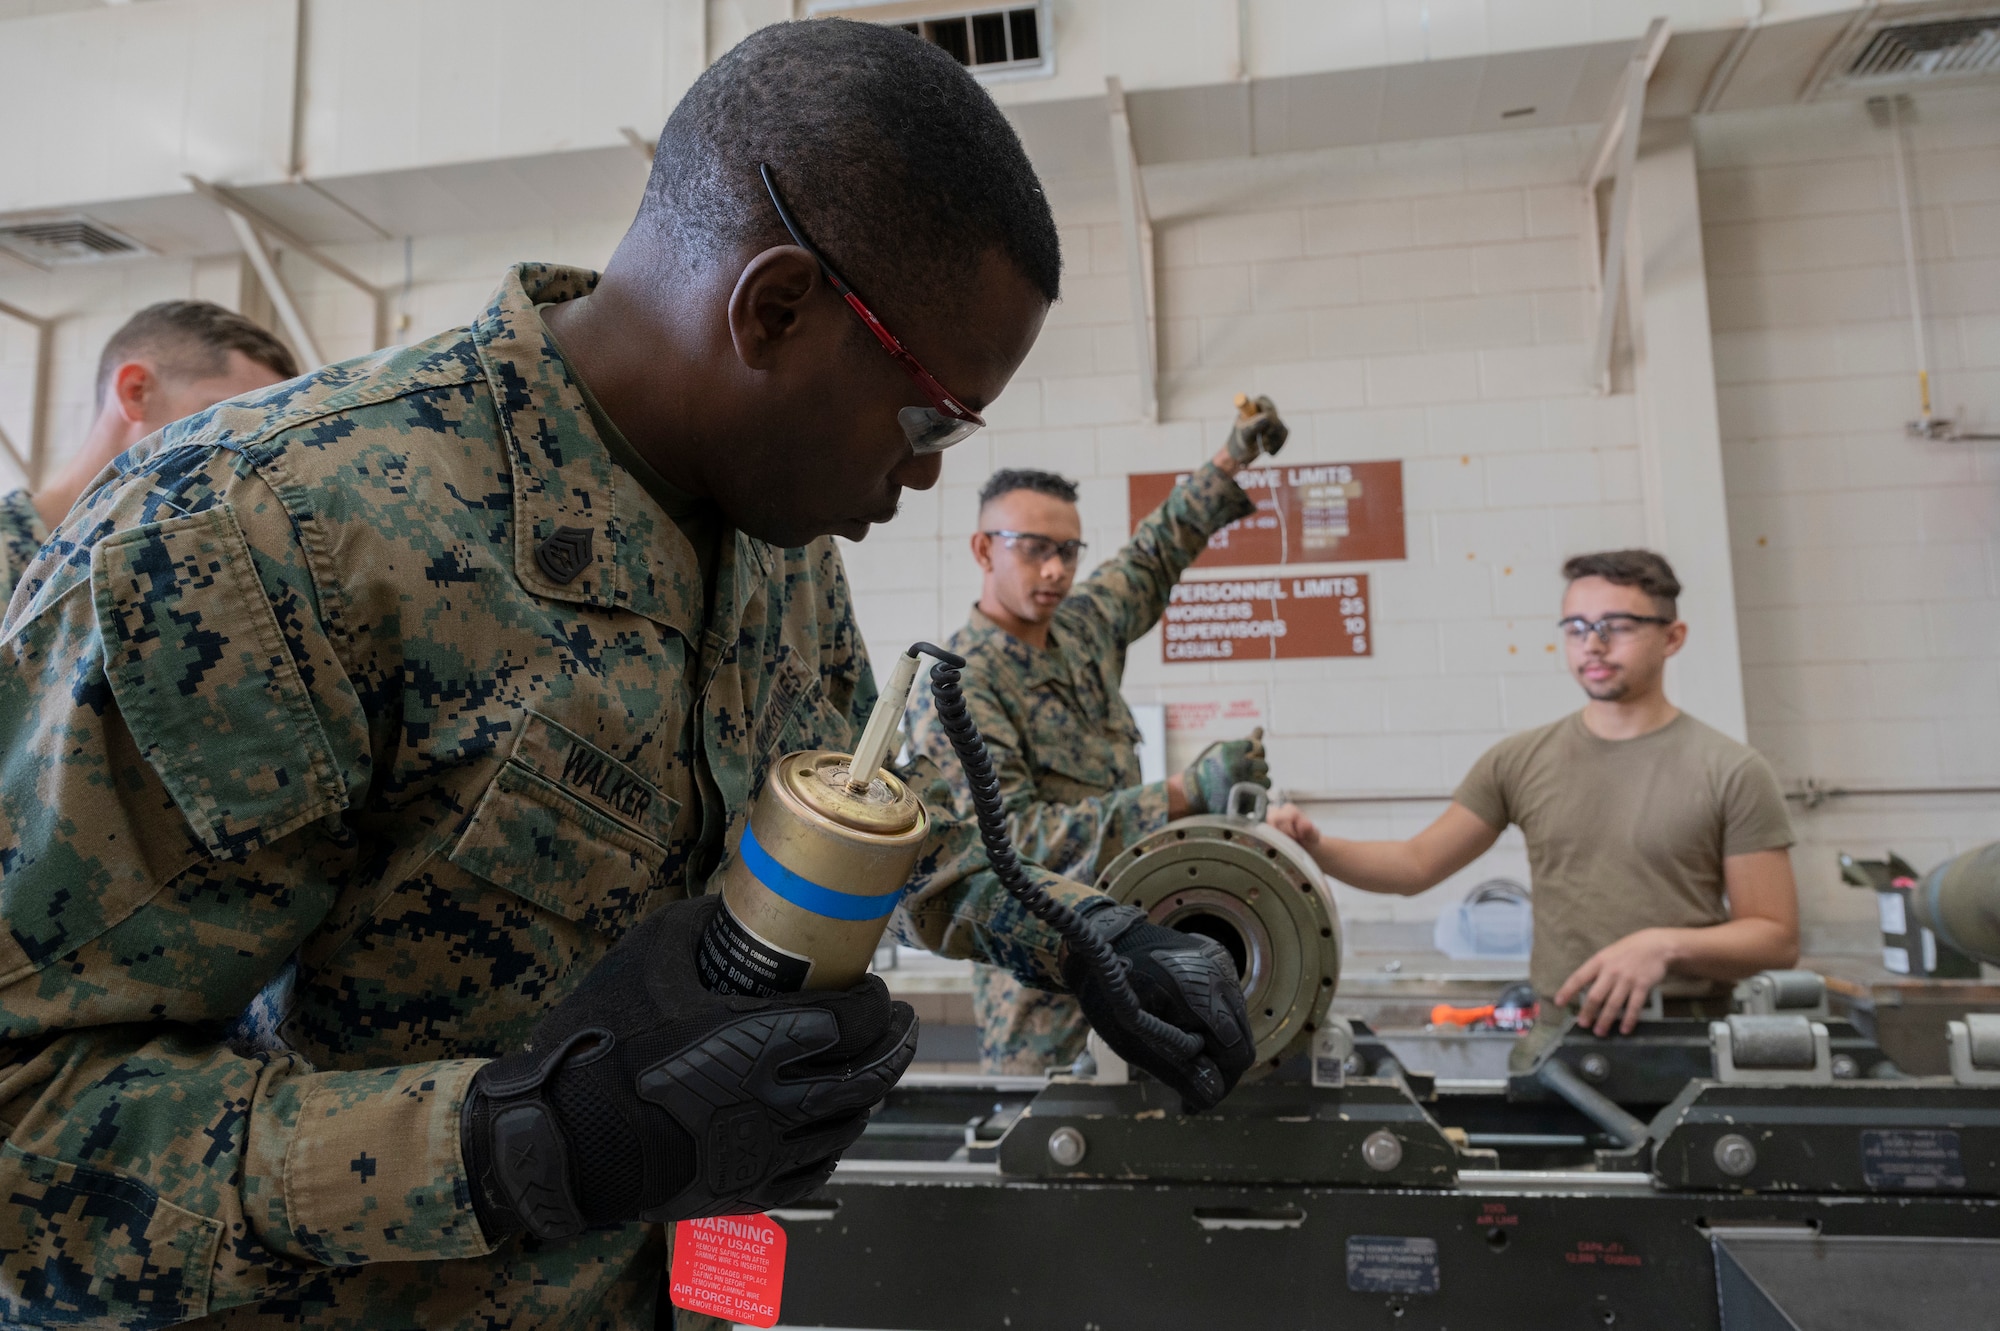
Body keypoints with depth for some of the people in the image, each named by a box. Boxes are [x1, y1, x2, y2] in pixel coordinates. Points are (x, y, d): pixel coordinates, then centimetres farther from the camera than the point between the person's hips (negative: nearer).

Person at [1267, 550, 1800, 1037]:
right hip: (1552, 1031, 2)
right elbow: (1417, 863, 6)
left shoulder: (1734, 772, -1)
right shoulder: (1519, 760, 6)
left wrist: (1666, 946, -17)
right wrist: (1317, 848, -11)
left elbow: (1777, 938, 0)